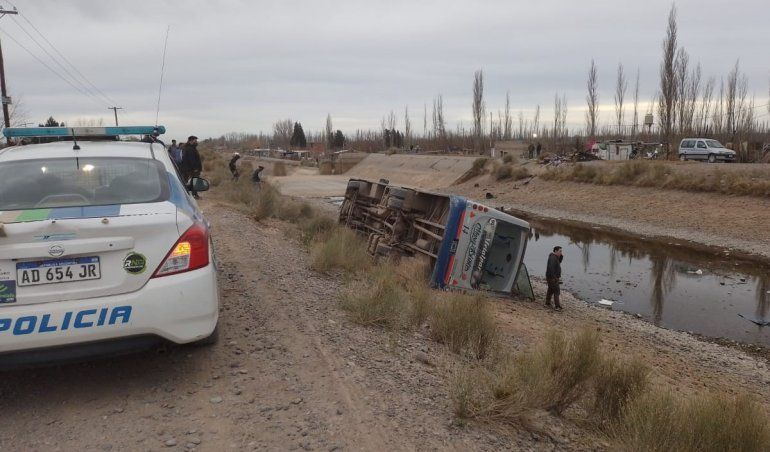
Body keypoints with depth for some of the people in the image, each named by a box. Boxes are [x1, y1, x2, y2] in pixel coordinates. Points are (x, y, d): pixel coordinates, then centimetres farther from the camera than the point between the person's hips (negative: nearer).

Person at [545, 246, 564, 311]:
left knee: (550, 290, 16)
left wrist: (561, 257, 4)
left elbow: (559, 263, 22)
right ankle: (557, 306, -8)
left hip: (554, 278, 11)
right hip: (552, 278, -11)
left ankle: (547, 304, 25)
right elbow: (551, 268, -30)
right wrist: (553, 277, -28)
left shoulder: (555, 257, 11)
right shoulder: (553, 258, -21)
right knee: (557, 291, -8)